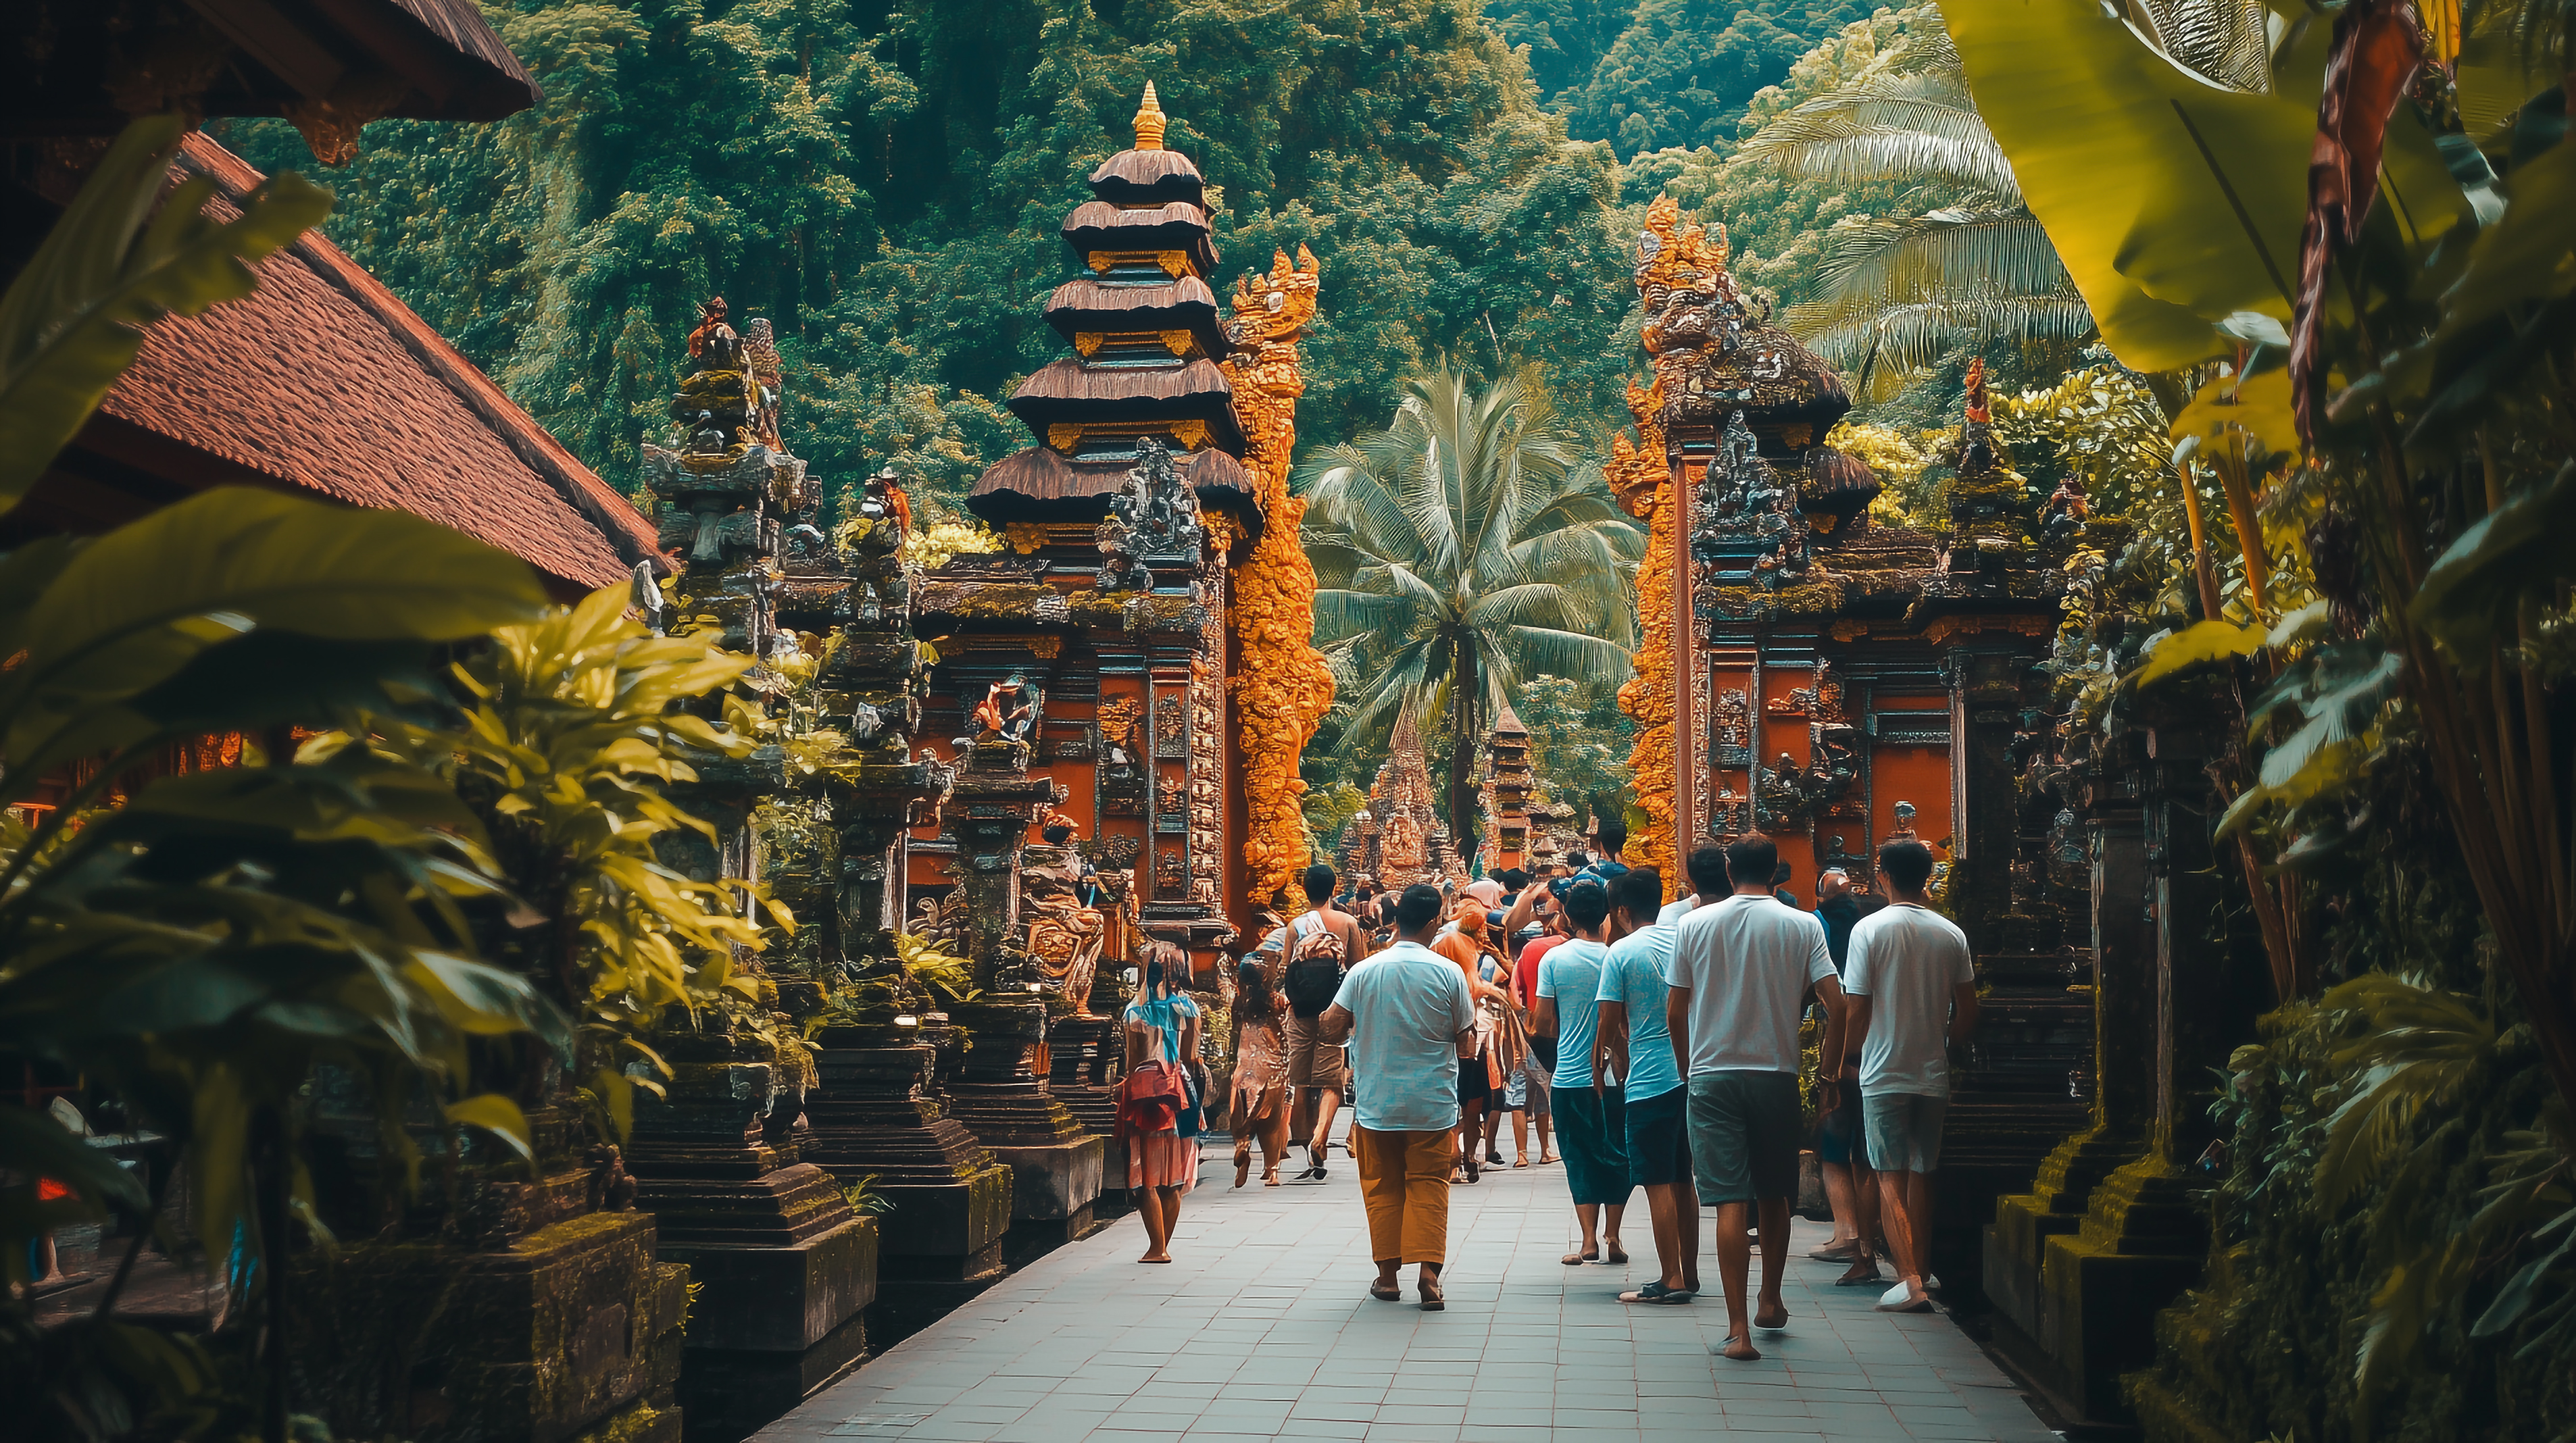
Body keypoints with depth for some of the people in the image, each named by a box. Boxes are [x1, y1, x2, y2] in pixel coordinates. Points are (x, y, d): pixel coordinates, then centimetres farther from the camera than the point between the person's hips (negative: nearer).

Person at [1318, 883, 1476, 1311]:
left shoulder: (1364, 972, -5)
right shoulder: (1449, 973, -8)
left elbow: (1332, 1028, -3)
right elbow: (1465, 1043, -3)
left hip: (1377, 1103, 1)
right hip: (1433, 1104, -1)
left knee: (1382, 1187, 12)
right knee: (1429, 1186, 6)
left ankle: (1388, 1275, 15)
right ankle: (1428, 1273, -5)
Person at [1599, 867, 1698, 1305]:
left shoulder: (1622, 953, -8)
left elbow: (1609, 1028, -7)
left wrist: (1620, 1058, 11)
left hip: (1650, 1080, -6)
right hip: (1691, 1073, 6)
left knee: (1658, 1183, -2)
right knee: (1684, 1179, 14)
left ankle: (1672, 1280, -3)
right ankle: (1690, 1275, 19)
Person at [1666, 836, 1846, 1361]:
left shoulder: (1694, 924, -1)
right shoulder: (1803, 926, -1)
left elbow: (1674, 1012, 2)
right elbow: (1836, 1005, -6)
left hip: (1712, 1076, -1)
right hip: (1777, 1076, 1)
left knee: (1731, 1202, -2)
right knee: (1773, 1195, 19)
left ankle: (1739, 1328, -8)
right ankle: (1771, 1302, 33)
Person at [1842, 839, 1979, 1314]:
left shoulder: (1870, 929, -9)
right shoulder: (1952, 934, 3)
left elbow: (1858, 1011, -8)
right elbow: (1967, 1014, 6)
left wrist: (1840, 1061, 5)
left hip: (1884, 1074, -4)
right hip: (1934, 1077, 4)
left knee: (1891, 1177, -1)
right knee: (1922, 1175, 13)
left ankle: (1909, 1280, -11)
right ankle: (1920, 1275, 20)